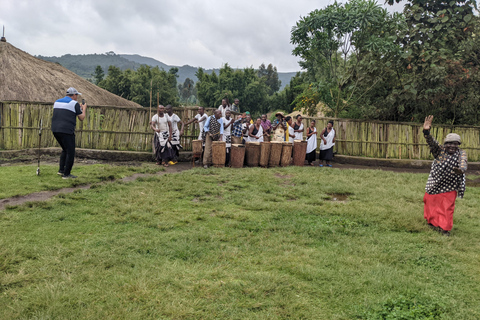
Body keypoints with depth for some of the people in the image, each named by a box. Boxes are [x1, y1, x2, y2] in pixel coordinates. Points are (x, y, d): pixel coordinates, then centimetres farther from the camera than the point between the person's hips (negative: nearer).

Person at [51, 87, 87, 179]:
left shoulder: (57, 102, 18)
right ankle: (66, 174, 2)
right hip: (66, 130, -7)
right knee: (70, 152, 1)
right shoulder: (74, 103, -2)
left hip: (55, 129, 7)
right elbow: (81, 118, 0)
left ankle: (61, 170, 21)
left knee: (65, 150, 23)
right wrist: (84, 109, 18)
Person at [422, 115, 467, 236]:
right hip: (435, 184, 1)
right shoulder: (440, 150, -9)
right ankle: (433, 222, 37)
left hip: (450, 187, -1)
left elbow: (463, 164, -28)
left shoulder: (461, 154, -9)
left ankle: (445, 227, 13)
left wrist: (461, 170, -53)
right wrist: (426, 132, -46)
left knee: (447, 207, 1)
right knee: (431, 202, 15)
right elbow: (431, 142, -26)